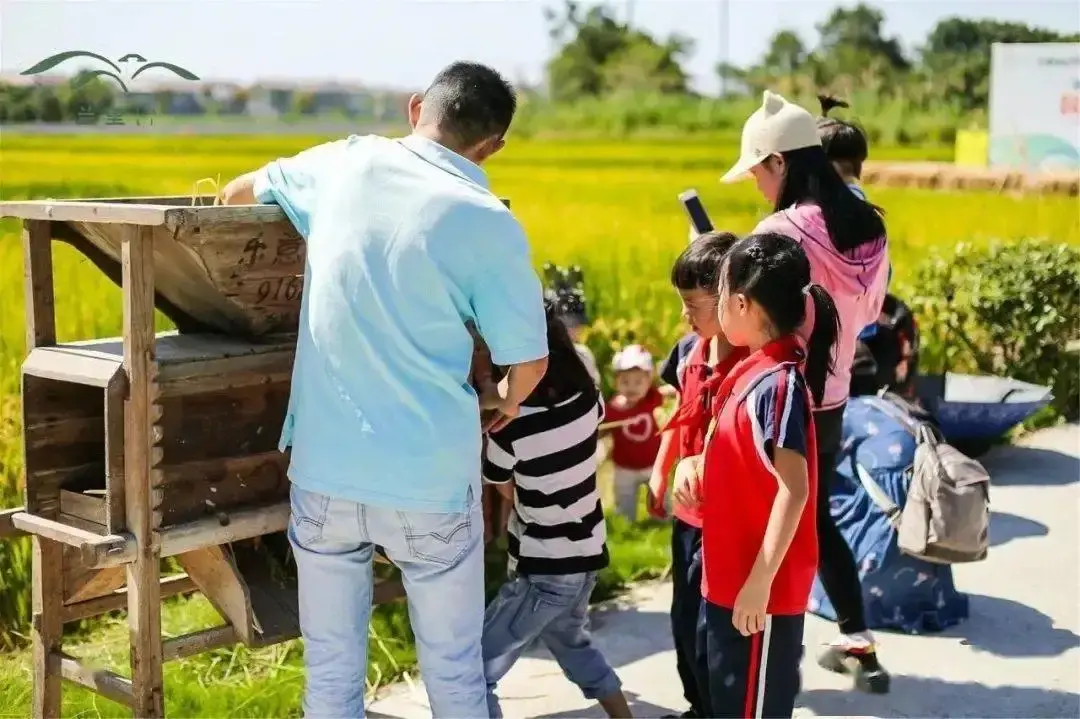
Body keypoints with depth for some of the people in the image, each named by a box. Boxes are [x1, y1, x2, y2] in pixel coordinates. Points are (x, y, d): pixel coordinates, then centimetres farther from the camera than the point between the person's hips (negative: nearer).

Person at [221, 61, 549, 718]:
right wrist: (506, 404, 20)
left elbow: (240, 192, 21)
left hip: (325, 468, 3)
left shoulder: (343, 164, 2)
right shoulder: (488, 223, -9)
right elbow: (528, 361, -2)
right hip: (430, 477, -3)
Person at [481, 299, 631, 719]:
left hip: (543, 573, -8)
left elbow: (504, 487, -2)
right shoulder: (587, 400, -7)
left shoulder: (512, 427, -23)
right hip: (585, 557, 8)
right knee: (573, 644, 34)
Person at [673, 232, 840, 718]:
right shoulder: (752, 370, 7)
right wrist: (693, 464, 1)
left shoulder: (778, 383, -21)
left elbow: (794, 490, -26)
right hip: (729, 578, 9)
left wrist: (760, 581, -26)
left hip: (760, 589, -9)